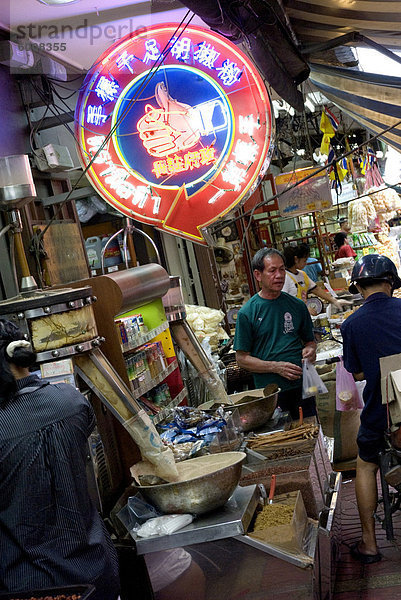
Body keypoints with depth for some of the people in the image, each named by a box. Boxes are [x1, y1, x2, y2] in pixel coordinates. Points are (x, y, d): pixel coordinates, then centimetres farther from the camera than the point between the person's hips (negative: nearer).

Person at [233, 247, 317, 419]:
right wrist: (276, 367, -17)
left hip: (301, 386, 3)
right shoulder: (247, 313, -5)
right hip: (269, 391, -3)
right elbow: (242, 358, -5)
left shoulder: (297, 305, 6)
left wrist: (310, 350, -6)